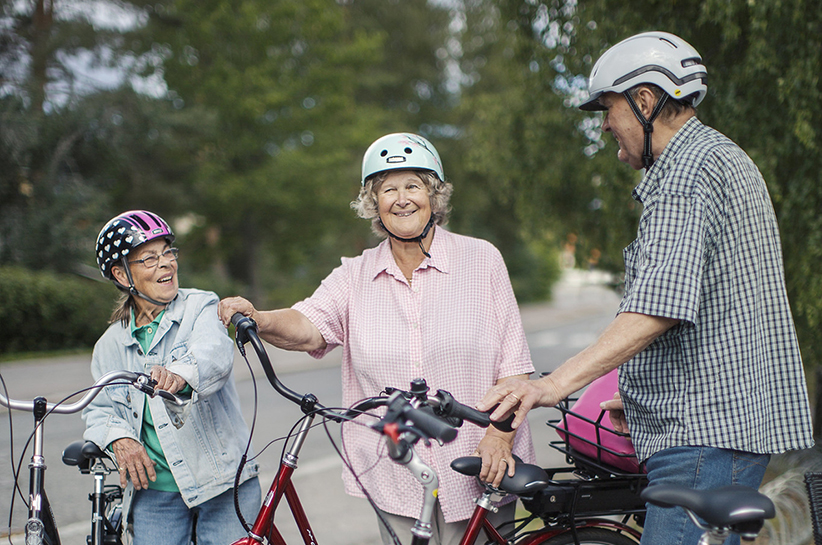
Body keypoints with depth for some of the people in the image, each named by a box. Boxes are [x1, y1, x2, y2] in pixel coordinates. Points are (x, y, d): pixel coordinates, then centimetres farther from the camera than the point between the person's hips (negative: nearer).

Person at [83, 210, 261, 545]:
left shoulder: (201, 307, -3)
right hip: (154, 490, 3)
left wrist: (182, 374, -46)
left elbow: (215, 353, -24)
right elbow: (100, 408, 11)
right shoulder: (111, 344, 9)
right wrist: (119, 437, -12)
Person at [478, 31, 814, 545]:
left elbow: (660, 306, -29)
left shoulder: (688, 173, -14)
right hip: (735, 420, 11)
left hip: (708, 431, -11)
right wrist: (641, 396, 27)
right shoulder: (722, 157, 22)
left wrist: (555, 383, -34)